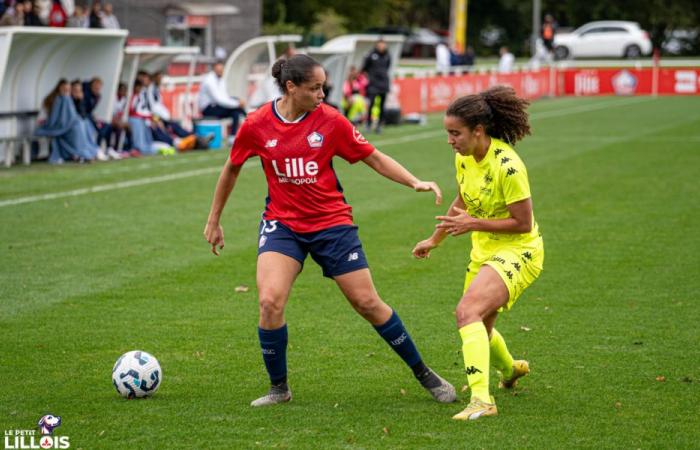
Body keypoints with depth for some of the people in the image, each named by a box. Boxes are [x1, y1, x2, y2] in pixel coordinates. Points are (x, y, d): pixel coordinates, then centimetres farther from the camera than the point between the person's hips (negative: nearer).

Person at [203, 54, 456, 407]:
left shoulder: (330, 120, -9)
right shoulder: (257, 125, -8)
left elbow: (374, 158, 0)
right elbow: (232, 169, 9)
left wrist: (415, 182, -14)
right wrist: (214, 220, 14)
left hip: (332, 222, 0)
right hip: (281, 224, 0)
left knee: (367, 302, 1)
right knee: (270, 301, -20)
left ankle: (424, 374, 17)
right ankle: (279, 388, 0)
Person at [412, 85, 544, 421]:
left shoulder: (507, 166, -26)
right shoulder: (464, 157, -2)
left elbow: (523, 223, -22)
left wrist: (474, 224, -23)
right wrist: (435, 239, 25)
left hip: (518, 251, -8)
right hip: (484, 250, 8)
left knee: (468, 311, -30)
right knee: (477, 328, 21)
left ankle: (481, 400, -35)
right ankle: (510, 370, 54)